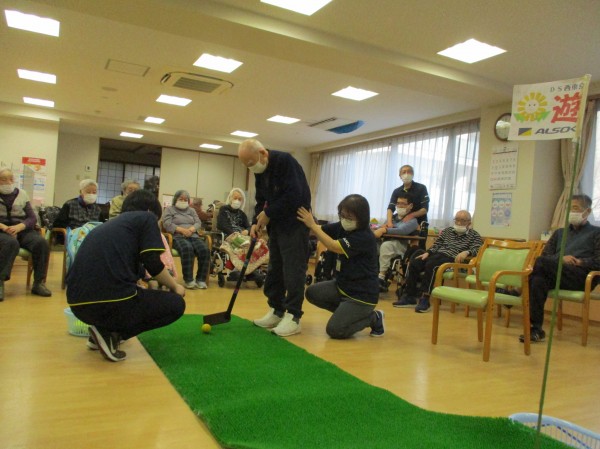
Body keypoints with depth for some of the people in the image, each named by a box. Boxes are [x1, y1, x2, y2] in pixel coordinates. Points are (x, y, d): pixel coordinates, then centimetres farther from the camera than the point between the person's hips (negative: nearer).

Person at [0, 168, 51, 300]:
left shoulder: (22, 194, 13)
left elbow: (32, 218, 6)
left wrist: (18, 227, -15)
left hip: (22, 230, 3)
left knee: (42, 243, -27)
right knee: (11, 243, -38)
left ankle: (39, 283, -21)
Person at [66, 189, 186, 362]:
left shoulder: (109, 223, 28)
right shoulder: (146, 218, 9)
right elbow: (154, 265, -2)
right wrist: (175, 287, 17)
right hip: (111, 302, -8)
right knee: (176, 304, 14)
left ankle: (103, 329, 19)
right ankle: (111, 333, 1)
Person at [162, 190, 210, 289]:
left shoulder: (191, 210, 28)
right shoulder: (169, 209, 14)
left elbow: (198, 223, 13)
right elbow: (167, 224, -2)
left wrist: (190, 229, -10)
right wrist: (182, 230, -15)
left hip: (193, 236, 4)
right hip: (177, 236, -4)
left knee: (205, 250, -28)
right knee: (187, 249, -39)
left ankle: (201, 280, -24)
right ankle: (189, 280, -35)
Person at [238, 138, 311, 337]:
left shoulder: (285, 161, -19)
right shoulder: (260, 171, 8)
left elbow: (294, 196, -26)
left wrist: (268, 214, -16)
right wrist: (256, 222, -4)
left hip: (295, 223, -8)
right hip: (276, 224, 9)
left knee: (293, 271, -7)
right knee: (274, 269, 10)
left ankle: (293, 317, 1)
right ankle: (276, 312, 21)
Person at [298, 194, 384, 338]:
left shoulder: (365, 237, -25)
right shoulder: (342, 227, -1)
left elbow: (334, 246, -33)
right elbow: (319, 230, -8)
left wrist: (312, 225, -31)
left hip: (362, 294, -8)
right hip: (343, 285, 8)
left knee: (334, 330, -14)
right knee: (312, 293, -4)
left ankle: (373, 318, 8)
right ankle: (346, 313, 14)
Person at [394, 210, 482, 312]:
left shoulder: (474, 235, 11)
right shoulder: (447, 231, 25)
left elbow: (476, 250, -6)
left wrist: (466, 252, -27)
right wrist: (427, 253, 1)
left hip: (453, 260, -5)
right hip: (437, 254, 6)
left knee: (431, 264, -36)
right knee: (414, 263, -21)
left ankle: (425, 299, -32)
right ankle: (409, 296, -17)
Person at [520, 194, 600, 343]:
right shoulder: (560, 232, 30)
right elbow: (545, 255, 18)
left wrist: (577, 262, -9)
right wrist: (561, 259, -2)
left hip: (580, 277, -4)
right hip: (555, 275, 4)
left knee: (541, 263, -33)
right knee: (538, 280, -34)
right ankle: (536, 329, -35)